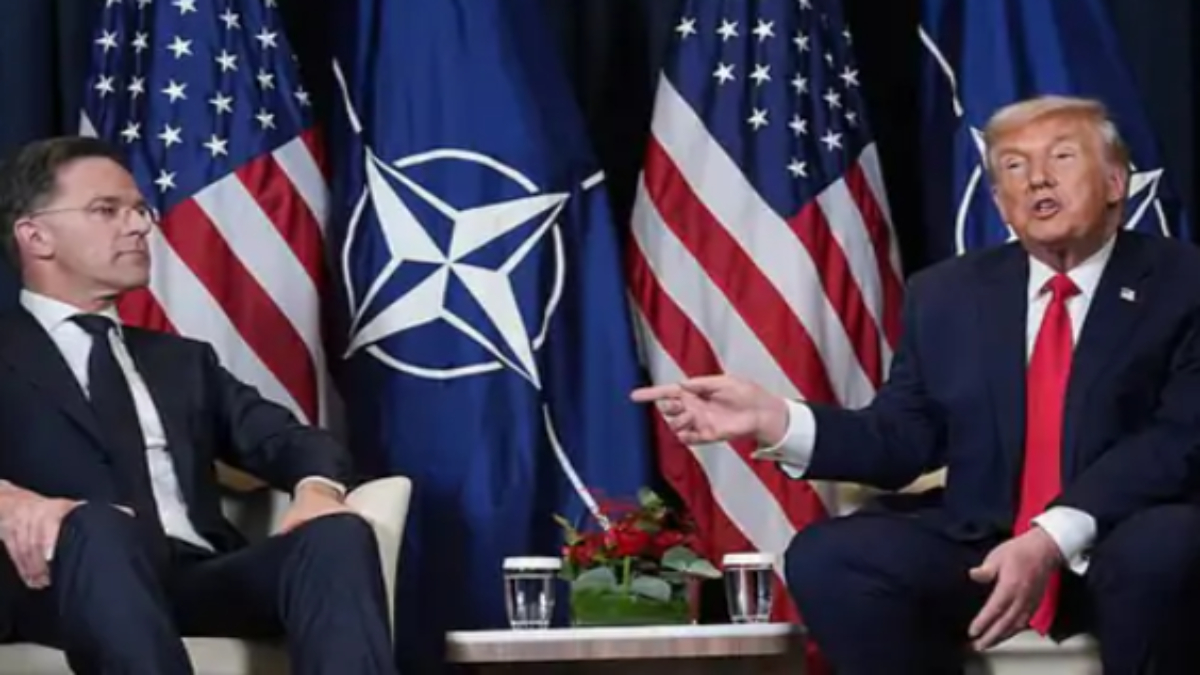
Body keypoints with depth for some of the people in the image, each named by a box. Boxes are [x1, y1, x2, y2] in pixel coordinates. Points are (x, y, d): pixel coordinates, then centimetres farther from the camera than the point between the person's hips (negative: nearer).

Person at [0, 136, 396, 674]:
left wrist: (317, 487, -6)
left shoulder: (181, 360, 32)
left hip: (198, 581, 5)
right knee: (95, 526, -38)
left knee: (336, 534, -25)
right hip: (68, 581, -4)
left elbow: (287, 440, 18)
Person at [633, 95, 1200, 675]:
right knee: (825, 557, -21)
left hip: (1130, 549, -4)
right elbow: (902, 441, 9)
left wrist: (1054, 539, -27)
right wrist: (772, 419, -10)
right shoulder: (946, 295, 13)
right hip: (983, 549, 4)